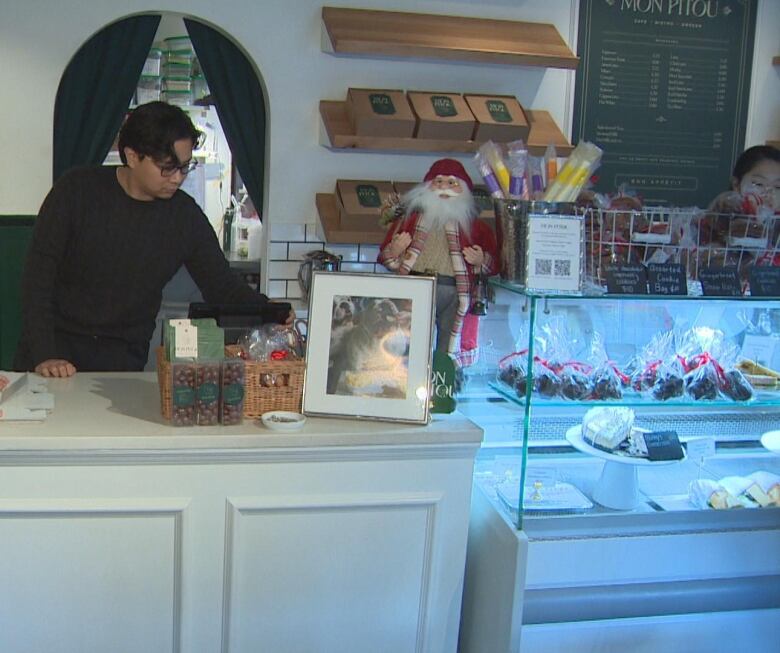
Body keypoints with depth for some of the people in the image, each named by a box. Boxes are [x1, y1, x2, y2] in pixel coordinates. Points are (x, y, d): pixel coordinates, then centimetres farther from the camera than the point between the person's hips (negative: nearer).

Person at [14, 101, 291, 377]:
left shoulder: (185, 216, -4)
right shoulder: (78, 189, -9)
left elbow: (222, 285, 1)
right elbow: (39, 272, -9)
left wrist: (268, 310, -19)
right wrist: (43, 354, -17)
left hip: (125, 355, 1)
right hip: (58, 340, -1)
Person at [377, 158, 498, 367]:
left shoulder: (473, 224, 13)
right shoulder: (411, 217, 15)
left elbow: (493, 262, 11)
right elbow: (385, 257, 15)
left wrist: (480, 260, -9)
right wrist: (394, 251, -6)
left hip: (454, 294, 0)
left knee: (448, 355, 1)